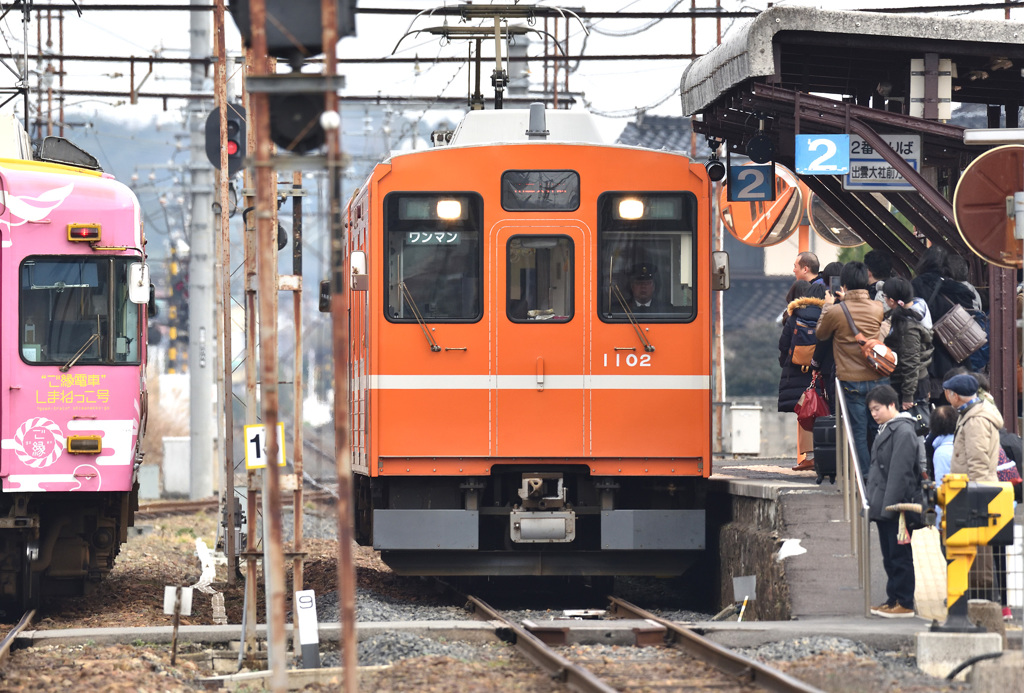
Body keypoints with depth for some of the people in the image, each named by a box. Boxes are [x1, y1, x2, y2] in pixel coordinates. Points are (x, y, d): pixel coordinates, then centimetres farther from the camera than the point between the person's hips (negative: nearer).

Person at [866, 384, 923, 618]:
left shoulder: (903, 432, -13)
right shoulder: (886, 430, 18)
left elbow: (900, 473, -19)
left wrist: (889, 506, -22)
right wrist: (874, 503, 18)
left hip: (896, 509, -10)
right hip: (883, 508, 10)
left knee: (899, 555, -5)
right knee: (890, 557, 13)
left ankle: (903, 603, -2)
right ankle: (894, 600, 18)